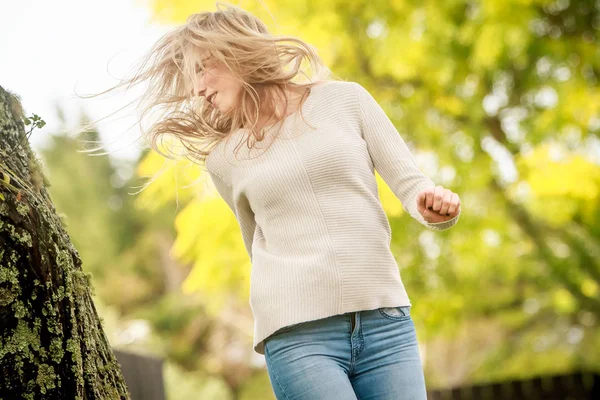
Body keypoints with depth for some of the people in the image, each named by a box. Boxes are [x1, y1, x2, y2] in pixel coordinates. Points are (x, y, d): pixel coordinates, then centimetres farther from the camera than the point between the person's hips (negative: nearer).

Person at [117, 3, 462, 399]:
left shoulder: (343, 99, 8)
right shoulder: (224, 158, 12)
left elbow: (411, 184, 6)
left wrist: (434, 205, -15)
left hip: (386, 319, 1)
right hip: (297, 333, 0)